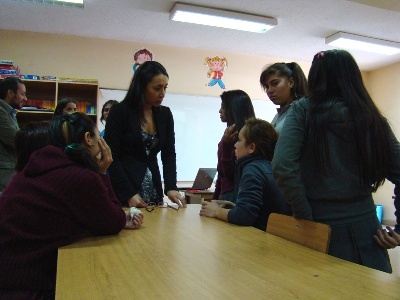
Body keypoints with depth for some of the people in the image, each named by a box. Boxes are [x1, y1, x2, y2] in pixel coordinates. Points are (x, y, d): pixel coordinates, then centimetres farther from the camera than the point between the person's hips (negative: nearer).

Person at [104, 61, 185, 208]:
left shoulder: (165, 114, 4)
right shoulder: (119, 111, -9)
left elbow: (169, 154, 2)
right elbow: (111, 157, -11)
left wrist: (171, 187, -13)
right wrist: (129, 194, -18)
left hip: (153, 191, 5)